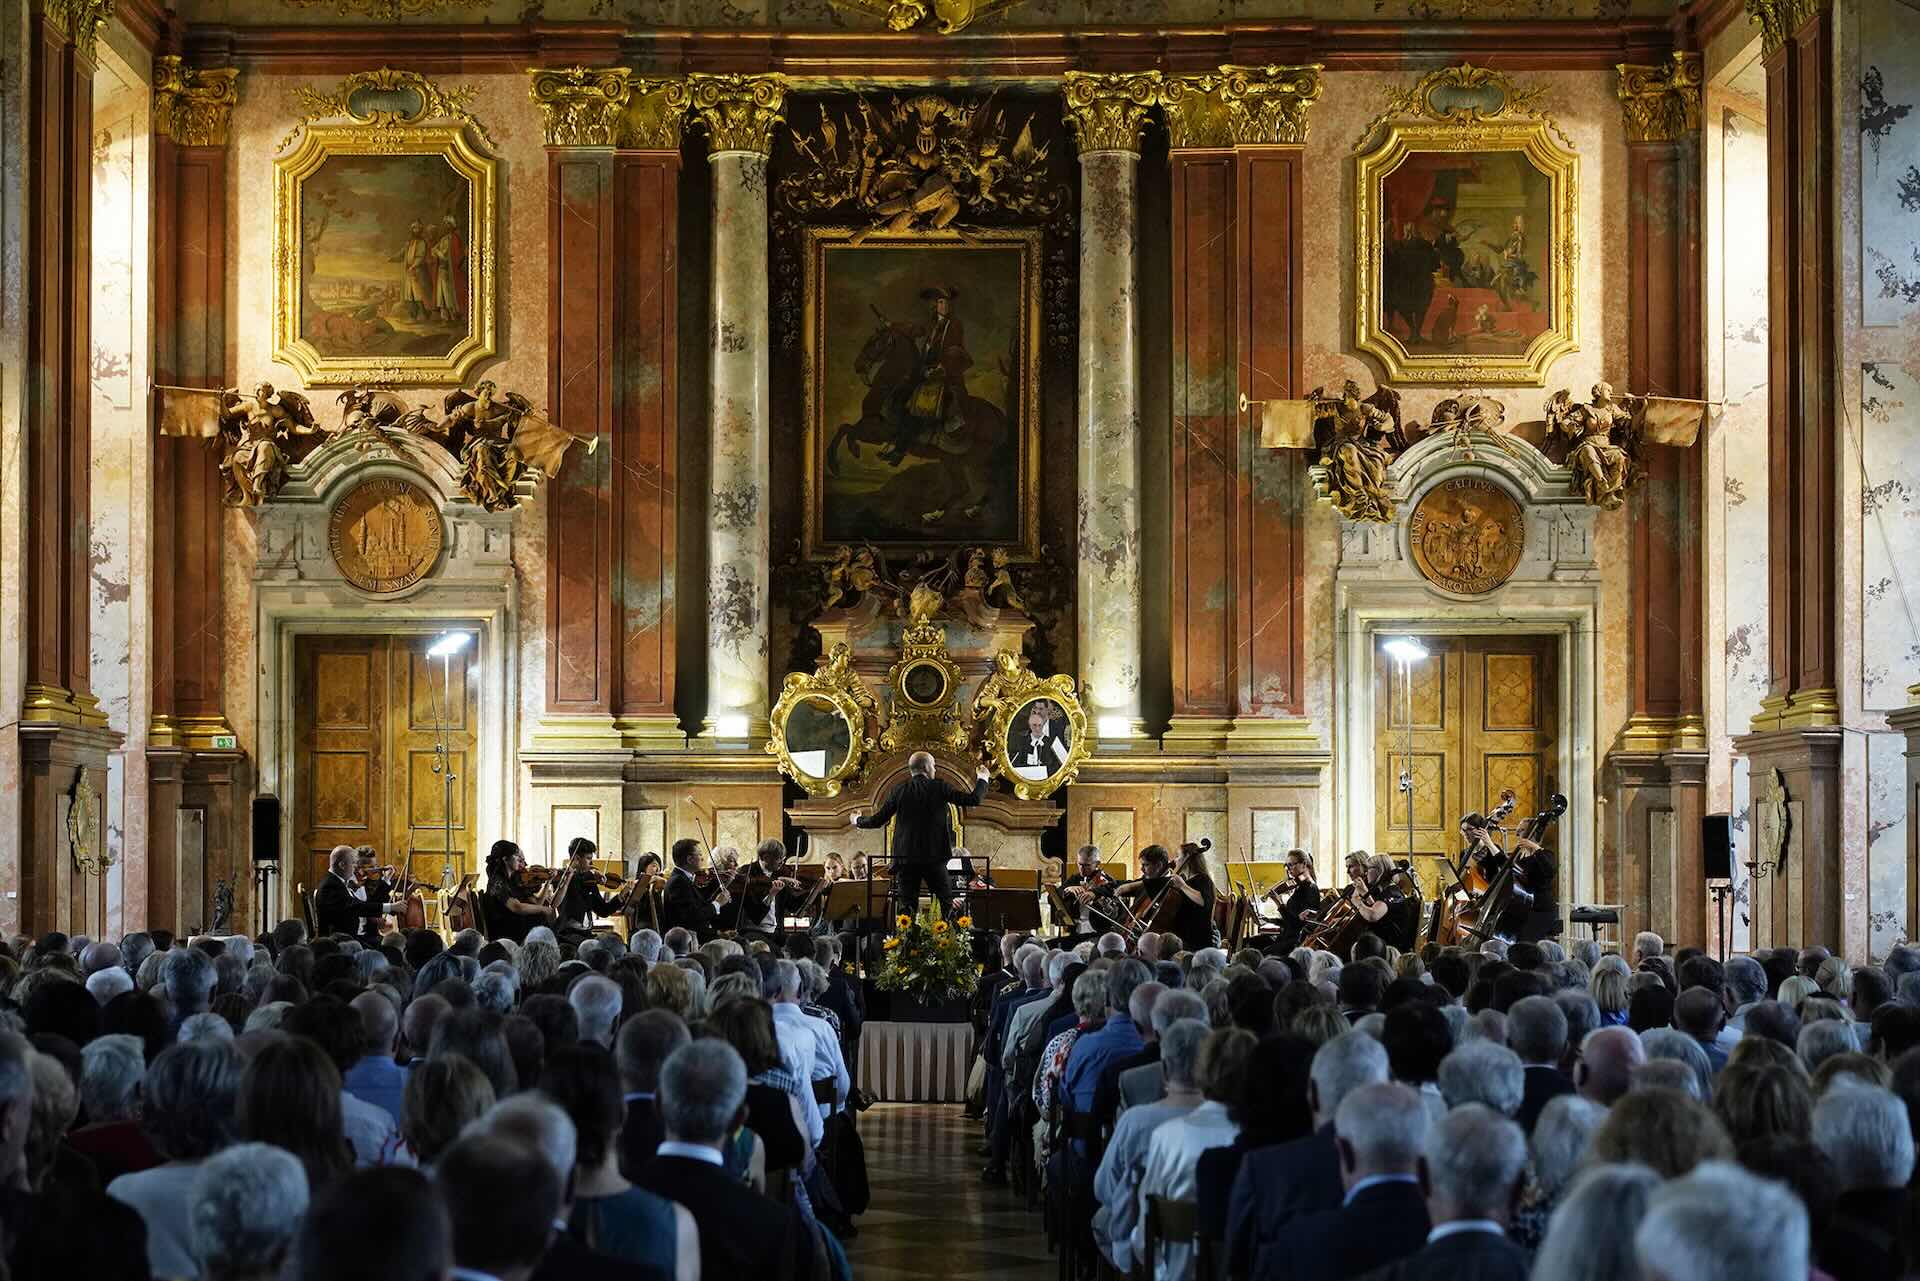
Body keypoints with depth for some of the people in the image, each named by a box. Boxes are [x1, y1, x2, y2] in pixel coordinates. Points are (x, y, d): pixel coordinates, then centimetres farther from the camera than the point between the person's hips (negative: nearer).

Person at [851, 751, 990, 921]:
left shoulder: (900, 791, 2)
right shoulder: (939, 788, -3)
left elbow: (878, 820, 5)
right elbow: (974, 799, -3)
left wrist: (858, 820, 26)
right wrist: (982, 779, 17)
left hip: (905, 857, 2)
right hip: (934, 856, -2)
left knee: (907, 907, 3)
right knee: (947, 903, 6)